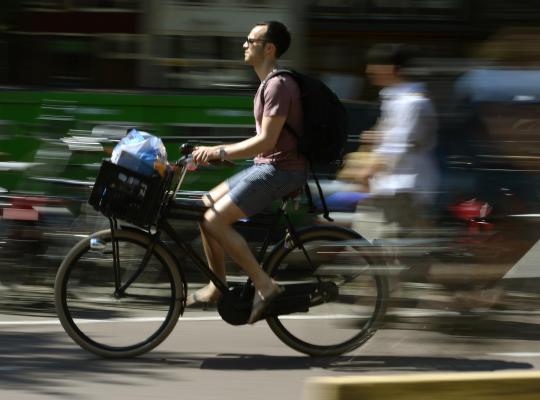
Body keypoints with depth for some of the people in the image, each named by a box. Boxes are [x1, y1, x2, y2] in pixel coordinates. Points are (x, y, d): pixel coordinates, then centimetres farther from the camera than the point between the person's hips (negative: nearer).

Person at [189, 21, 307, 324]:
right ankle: (217, 287, 14)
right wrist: (216, 151, 18)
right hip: (266, 166, 10)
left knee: (215, 220, -17)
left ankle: (265, 285, -13)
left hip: (281, 170, -10)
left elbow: (266, 141, -24)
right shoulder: (269, 83, 17)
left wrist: (219, 152, -24)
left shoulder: (278, 85, -17)